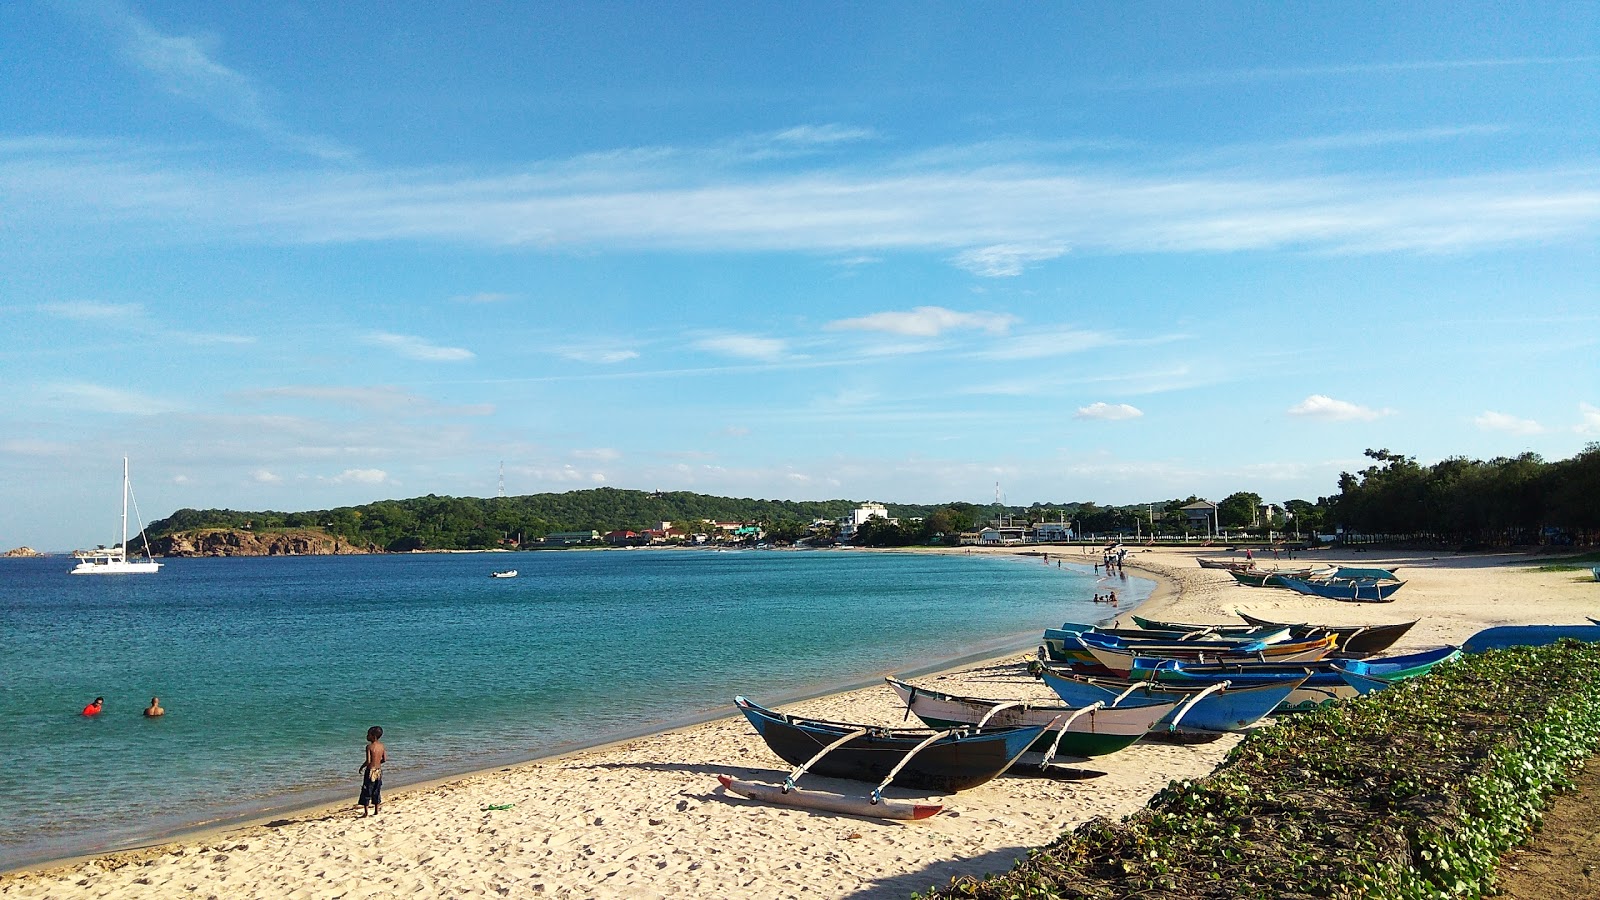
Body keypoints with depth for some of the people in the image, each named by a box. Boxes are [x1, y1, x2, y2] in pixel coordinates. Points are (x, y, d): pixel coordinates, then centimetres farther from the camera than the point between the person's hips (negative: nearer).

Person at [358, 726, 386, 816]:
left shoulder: (369, 746, -15)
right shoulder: (381, 745, 3)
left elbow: (368, 761, -20)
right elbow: (385, 759, 4)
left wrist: (361, 767, -4)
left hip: (370, 771, -6)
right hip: (379, 771, 6)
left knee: (366, 792, 4)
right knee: (376, 792, 14)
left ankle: (365, 812, 5)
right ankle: (376, 811, 17)